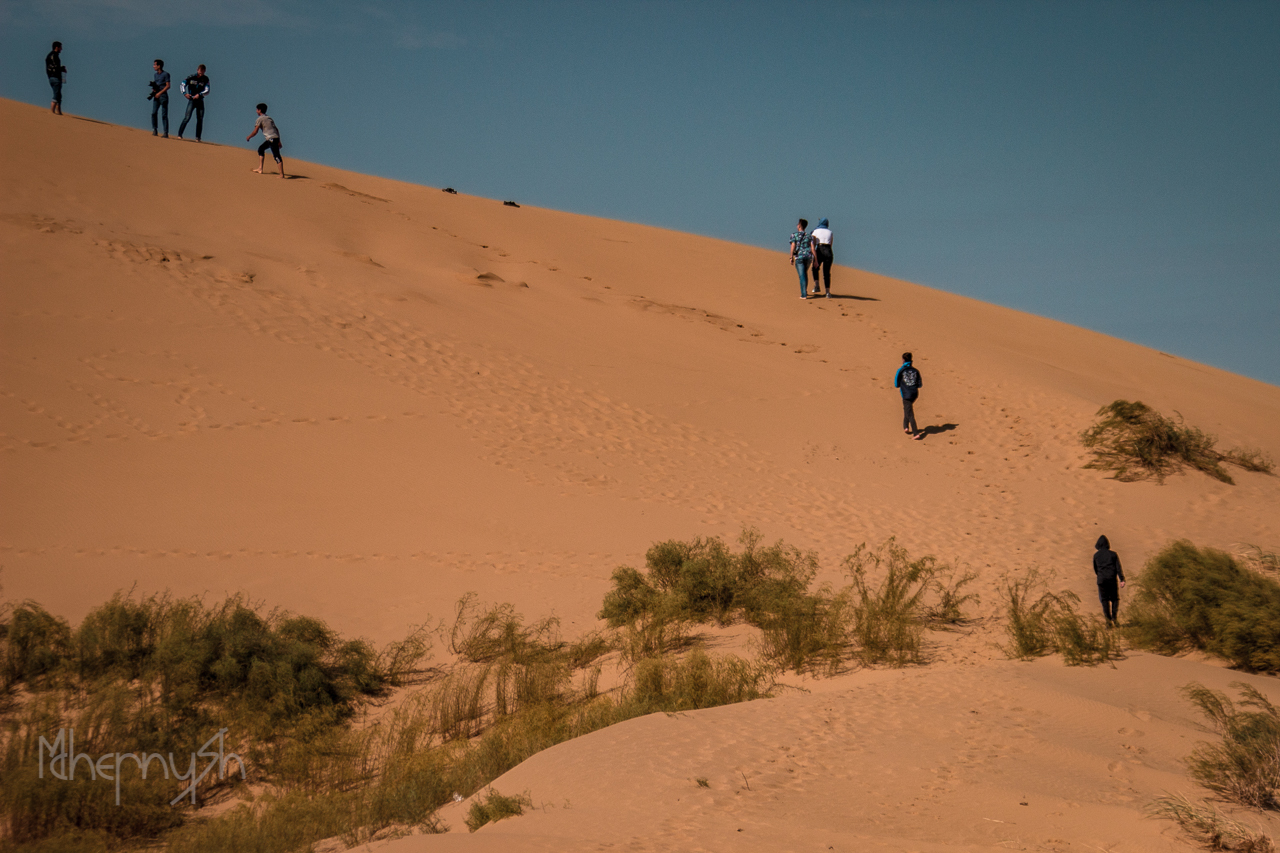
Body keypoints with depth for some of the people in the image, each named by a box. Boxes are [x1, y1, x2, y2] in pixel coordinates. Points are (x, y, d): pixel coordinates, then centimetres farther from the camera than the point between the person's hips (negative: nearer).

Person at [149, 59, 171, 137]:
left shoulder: (165, 74, -6)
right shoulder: (156, 74, 16)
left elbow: (167, 86, -10)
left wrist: (159, 93, -17)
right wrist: (153, 88, 1)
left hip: (163, 96, -6)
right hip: (156, 96, 6)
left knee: (164, 115, -6)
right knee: (153, 113, -4)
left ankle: (166, 133, -5)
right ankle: (154, 130, 3)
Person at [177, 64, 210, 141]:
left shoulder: (205, 79, -1)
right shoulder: (191, 77, -5)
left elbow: (207, 91, -7)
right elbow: (182, 86, -7)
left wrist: (199, 94, -24)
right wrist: (185, 93, -26)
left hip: (200, 101, 2)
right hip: (191, 100, -2)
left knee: (200, 119, 1)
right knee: (187, 117, -14)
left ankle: (198, 138, 9)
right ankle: (179, 134, -11)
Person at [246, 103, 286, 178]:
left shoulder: (260, 119, -2)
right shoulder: (269, 118, 23)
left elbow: (255, 131, -5)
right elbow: (276, 130, 22)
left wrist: (248, 137, 12)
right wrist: (279, 141, 22)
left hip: (271, 139, -9)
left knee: (276, 155, -12)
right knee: (261, 148, 22)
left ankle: (282, 174, -18)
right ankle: (260, 168, 20)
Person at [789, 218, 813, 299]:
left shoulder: (794, 235, -1)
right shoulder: (808, 236, 8)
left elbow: (793, 246, -11)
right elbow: (812, 248, 1)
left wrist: (791, 257, -5)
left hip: (799, 257, -4)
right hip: (808, 256, 4)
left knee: (802, 276, -3)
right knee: (805, 273, 24)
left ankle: (804, 295, -8)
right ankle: (805, 291, 33)